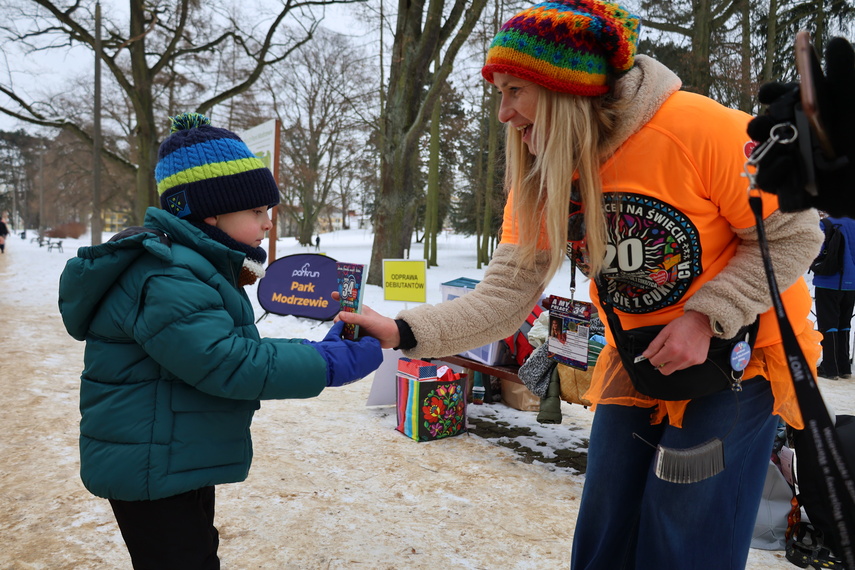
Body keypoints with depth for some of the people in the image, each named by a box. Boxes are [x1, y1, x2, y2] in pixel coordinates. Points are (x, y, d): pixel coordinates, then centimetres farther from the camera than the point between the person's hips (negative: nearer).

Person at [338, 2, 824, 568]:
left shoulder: (697, 128, -25)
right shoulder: (537, 177, -10)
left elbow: (792, 235, -13)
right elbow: (504, 297, -15)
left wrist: (707, 316, -24)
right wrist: (403, 331, -28)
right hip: (637, 360, 5)